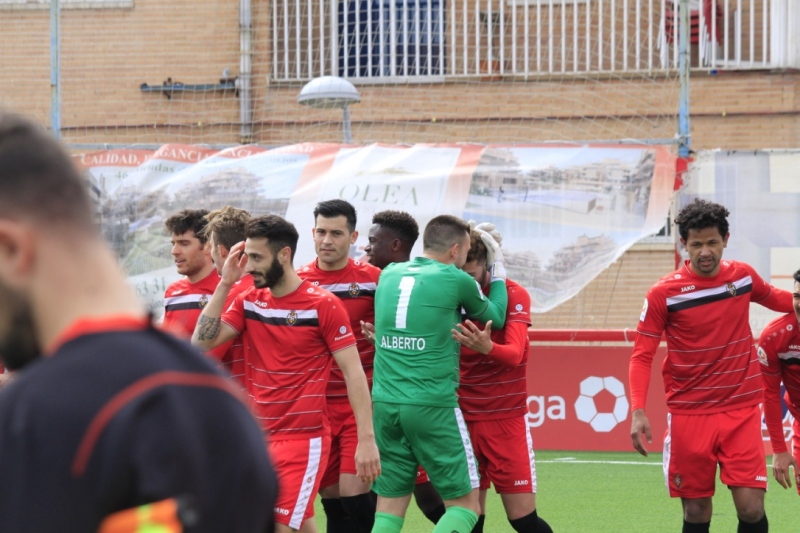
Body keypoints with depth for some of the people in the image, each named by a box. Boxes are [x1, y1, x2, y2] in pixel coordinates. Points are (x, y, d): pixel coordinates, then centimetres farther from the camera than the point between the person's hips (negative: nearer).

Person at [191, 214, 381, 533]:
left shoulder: (323, 305, -9)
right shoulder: (248, 302, 7)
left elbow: (353, 372, -10)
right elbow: (202, 343, -1)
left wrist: (366, 440, -16)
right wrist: (225, 284, -4)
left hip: (305, 438, -5)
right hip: (260, 437, 5)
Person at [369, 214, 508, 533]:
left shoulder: (389, 275, 10)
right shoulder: (456, 281, -4)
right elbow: (496, 318, 13)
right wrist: (498, 273, 28)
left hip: (384, 403, 5)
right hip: (433, 407, -5)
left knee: (389, 507, 8)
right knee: (464, 502, 5)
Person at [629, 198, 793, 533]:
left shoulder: (743, 275, 2)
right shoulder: (664, 294, -8)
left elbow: (773, 298, 26)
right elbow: (642, 356, -6)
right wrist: (638, 411, -17)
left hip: (741, 411, 2)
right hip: (689, 415, -2)